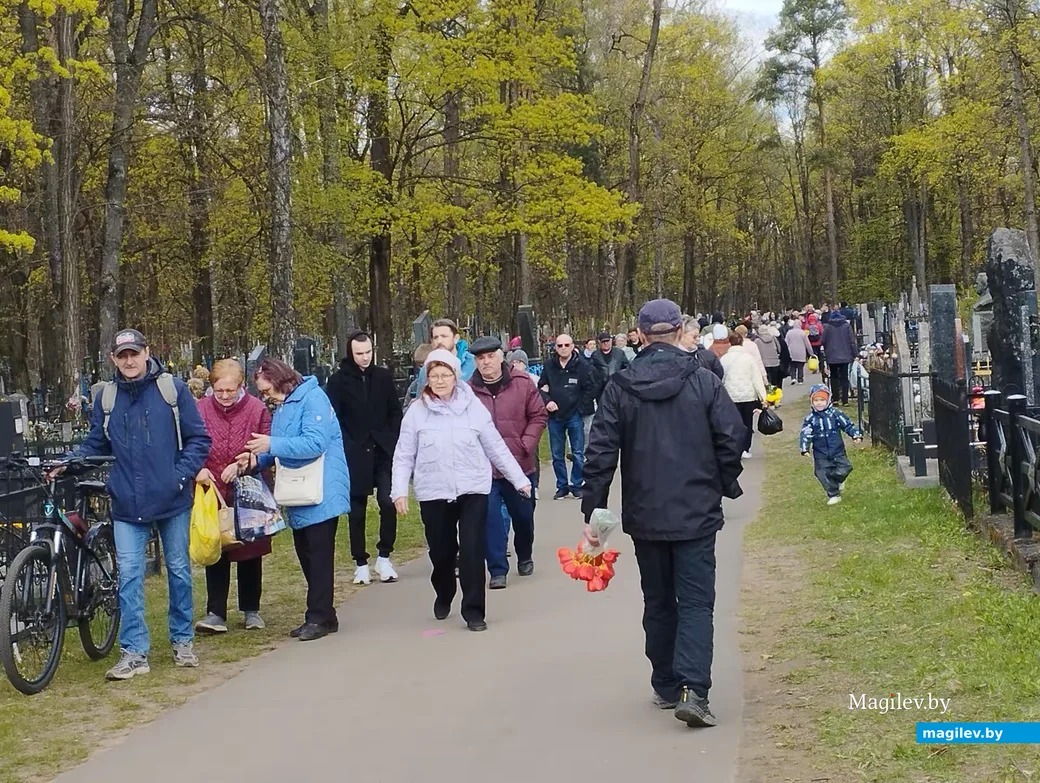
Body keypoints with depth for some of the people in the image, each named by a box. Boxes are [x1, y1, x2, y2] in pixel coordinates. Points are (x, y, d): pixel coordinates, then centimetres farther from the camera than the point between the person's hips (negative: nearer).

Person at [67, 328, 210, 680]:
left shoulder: (173, 389, -4)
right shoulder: (108, 397, 4)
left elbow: (198, 438, -2)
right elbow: (95, 445, 10)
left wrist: (182, 475, -12)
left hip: (173, 501, -1)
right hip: (128, 504, 1)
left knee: (179, 571, 11)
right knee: (129, 576, -4)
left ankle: (182, 641, 27)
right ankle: (134, 653, 1)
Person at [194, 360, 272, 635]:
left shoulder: (257, 410, -7)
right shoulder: (201, 409, -4)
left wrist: (240, 465, -20)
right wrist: (198, 468, -19)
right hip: (212, 493, 1)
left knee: (250, 552, 10)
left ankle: (251, 610, 24)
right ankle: (216, 613, 5)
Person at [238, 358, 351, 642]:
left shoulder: (312, 398, -13)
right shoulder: (282, 407, 15)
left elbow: (315, 443, -24)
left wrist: (272, 444, -25)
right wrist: (257, 459, 2)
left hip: (322, 494, -9)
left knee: (319, 555, -6)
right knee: (306, 555, 12)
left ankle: (320, 617, 0)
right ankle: (320, 615, 20)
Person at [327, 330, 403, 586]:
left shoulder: (383, 376, 6)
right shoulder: (338, 380, -2)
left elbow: (396, 412, 9)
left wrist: (393, 441, -1)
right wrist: (347, 447, -12)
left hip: (384, 452, 1)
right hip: (354, 456, -1)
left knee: (388, 502, -10)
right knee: (357, 510, 6)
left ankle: (384, 557, 5)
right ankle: (361, 563, 16)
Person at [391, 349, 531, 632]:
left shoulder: (473, 407, -1)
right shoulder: (417, 411, -1)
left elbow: (496, 447, 4)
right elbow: (404, 456, 1)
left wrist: (519, 479, 5)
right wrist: (400, 490, -9)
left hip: (472, 490, -1)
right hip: (433, 493, 1)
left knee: (472, 550, -7)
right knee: (441, 551, 11)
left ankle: (473, 611, 2)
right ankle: (443, 596, 39)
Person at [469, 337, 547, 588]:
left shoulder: (522, 383, -4)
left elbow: (539, 416, 0)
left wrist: (525, 445, -9)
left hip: (520, 465, 2)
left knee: (523, 515, 17)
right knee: (490, 519, -6)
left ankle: (525, 558, 42)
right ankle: (498, 570, 4)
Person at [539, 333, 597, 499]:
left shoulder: (582, 366, -7)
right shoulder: (549, 365, 1)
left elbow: (590, 389, -4)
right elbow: (542, 387, 8)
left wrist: (581, 408, -8)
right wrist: (547, 401, -10)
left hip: (575, 416, -3)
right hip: (555, 417, 3)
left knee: (578, 454, 4)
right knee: (557, 455, 9)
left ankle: (576, 485, 16)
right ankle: (562, 486, 19)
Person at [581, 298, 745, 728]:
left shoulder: (620, 388, -2)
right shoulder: (704, 382, -5)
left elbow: (600, 453, -4)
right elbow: (732, 437, -6)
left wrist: (592, 511, 0)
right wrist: (727, 485, 11)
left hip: (644, 516, 2)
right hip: (696, 514, -2)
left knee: (658, 603, 16)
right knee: (695, 602, 0)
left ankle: (665, 686, 22)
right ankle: (693, 689, -15)